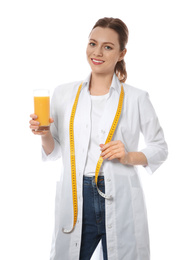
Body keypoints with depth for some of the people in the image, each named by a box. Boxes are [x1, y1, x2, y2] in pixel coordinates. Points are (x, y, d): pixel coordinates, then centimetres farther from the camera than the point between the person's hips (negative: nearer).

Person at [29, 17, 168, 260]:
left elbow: (160, 147, 8)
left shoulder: (136, 98, 0)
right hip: (75, 200, 2)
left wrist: (129, 157, -9)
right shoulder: (63, 94, 6)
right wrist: (44, 134, -8)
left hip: (120, 201, -1)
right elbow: (54, 151, 12)